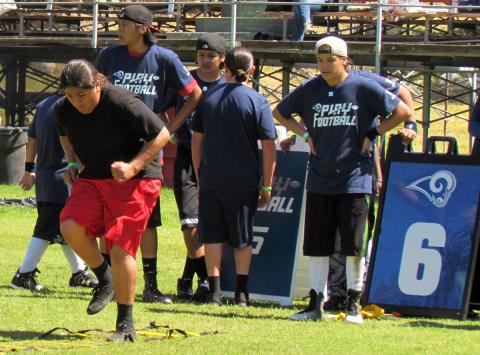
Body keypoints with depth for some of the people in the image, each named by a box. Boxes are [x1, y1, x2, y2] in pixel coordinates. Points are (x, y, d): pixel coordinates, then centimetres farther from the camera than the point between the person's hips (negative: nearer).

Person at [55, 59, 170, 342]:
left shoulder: (123, 104, -22)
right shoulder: (64, 111, -3)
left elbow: (162, 135, -13)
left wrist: (133, 167, -21)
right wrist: (73, 162, 7)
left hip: (135, 181, -6)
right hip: (91, 179, 6)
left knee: (120, 249, -12)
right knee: (70, 226, -19)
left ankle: (126, 325, 0)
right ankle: (105, 281, 7)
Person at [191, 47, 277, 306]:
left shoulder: (208, 98, 3)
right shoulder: (257, 102, -6)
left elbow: (196, 141, 7)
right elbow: (269, 148, -7)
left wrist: (199, 177, 16)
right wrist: (267, 186, 1)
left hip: (211, 179, 2)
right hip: (244, 182, -1)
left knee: (212, 235, 8)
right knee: (242, 238, 9)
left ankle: (215, 291, 4)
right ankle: (242, 292, 9)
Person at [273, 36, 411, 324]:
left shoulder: (363, 88, -6)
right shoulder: (309, 89, 4)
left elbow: (403, 112, -2)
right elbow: (280, 113, 20)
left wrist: (372, 133, -4)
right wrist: (305, 134, 8)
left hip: (354, 180, -4)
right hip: (319, 180, 4)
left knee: (354, 245, -2)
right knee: (317, 245, 6)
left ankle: (354, 304, 9)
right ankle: (316, 303, 12)